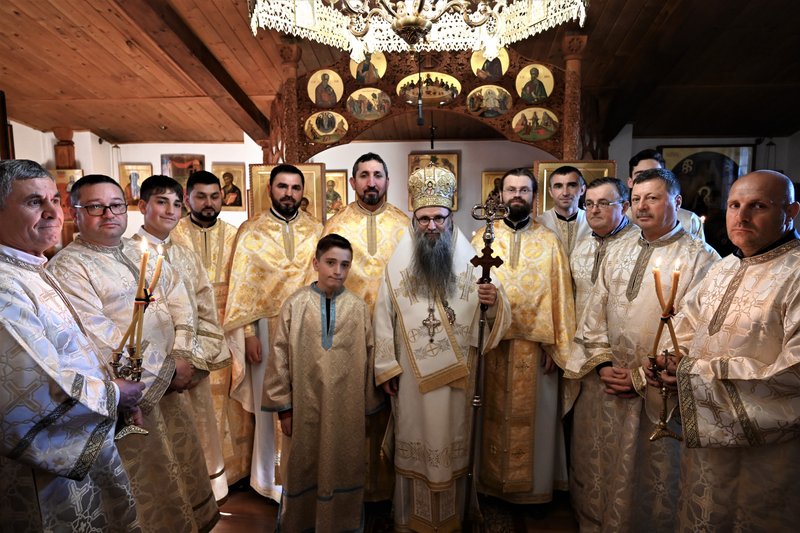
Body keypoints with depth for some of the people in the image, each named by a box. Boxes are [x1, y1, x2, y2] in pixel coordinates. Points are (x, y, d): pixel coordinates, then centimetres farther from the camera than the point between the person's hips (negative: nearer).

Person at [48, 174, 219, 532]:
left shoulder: (144, 253, 11)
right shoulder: (67, 267, -11)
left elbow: (178, 301, 6)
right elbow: (100, 336, -19)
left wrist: (182, 355, -7)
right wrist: (166, 368, -16)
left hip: (171, 382, 6)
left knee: (183, 463, 18)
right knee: (146, 478, 9)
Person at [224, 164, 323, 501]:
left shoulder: (316, 231, 6)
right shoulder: (250, 231, 1)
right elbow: (241, 286, -1)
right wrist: (249, 334, -7)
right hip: (267, 329, -1)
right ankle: (270, 476, 27)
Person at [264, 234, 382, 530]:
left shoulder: (358, 308, -6)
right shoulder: (295, 305, -7)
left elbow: (368, 359, 0)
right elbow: (280, 357, -3)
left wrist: (367, 406, 4)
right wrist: (283, 406, -2)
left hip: (347, 409, 1)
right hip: (305, 406, 0)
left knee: (342, 470, 16)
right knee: (303, 470, 17)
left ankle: (340, 524, 40)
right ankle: (299, 523, 42)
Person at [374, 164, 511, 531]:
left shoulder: (470, 261, -2)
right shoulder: (398, 263, -3)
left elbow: (496, 317, -3)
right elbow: (383, 317, -2)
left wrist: (494, 302, -26)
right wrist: (386, 367, -3)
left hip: (456, 375, 1)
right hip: (411, 376, 0)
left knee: (451, 443, 15)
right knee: (413, 443, 12)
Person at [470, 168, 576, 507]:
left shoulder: (549, 242, 4)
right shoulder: (482, 238, 5)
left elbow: (559, 295, 2)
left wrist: (556, 344, -4)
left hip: (535, 345, 0)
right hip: (490, 343, 0)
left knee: (533, 416, 10)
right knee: (493, 415, 11)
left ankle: (533, 483, 29)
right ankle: (490, 479, 29)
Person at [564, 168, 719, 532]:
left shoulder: (700, 258, -8)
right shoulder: (620, 250, 7)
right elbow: (595, 310, 7)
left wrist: (642, 377, -12)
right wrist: (602, 363, -2)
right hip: (606, 382, 5)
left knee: (653, 472, 12)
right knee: (598, 468, 16)